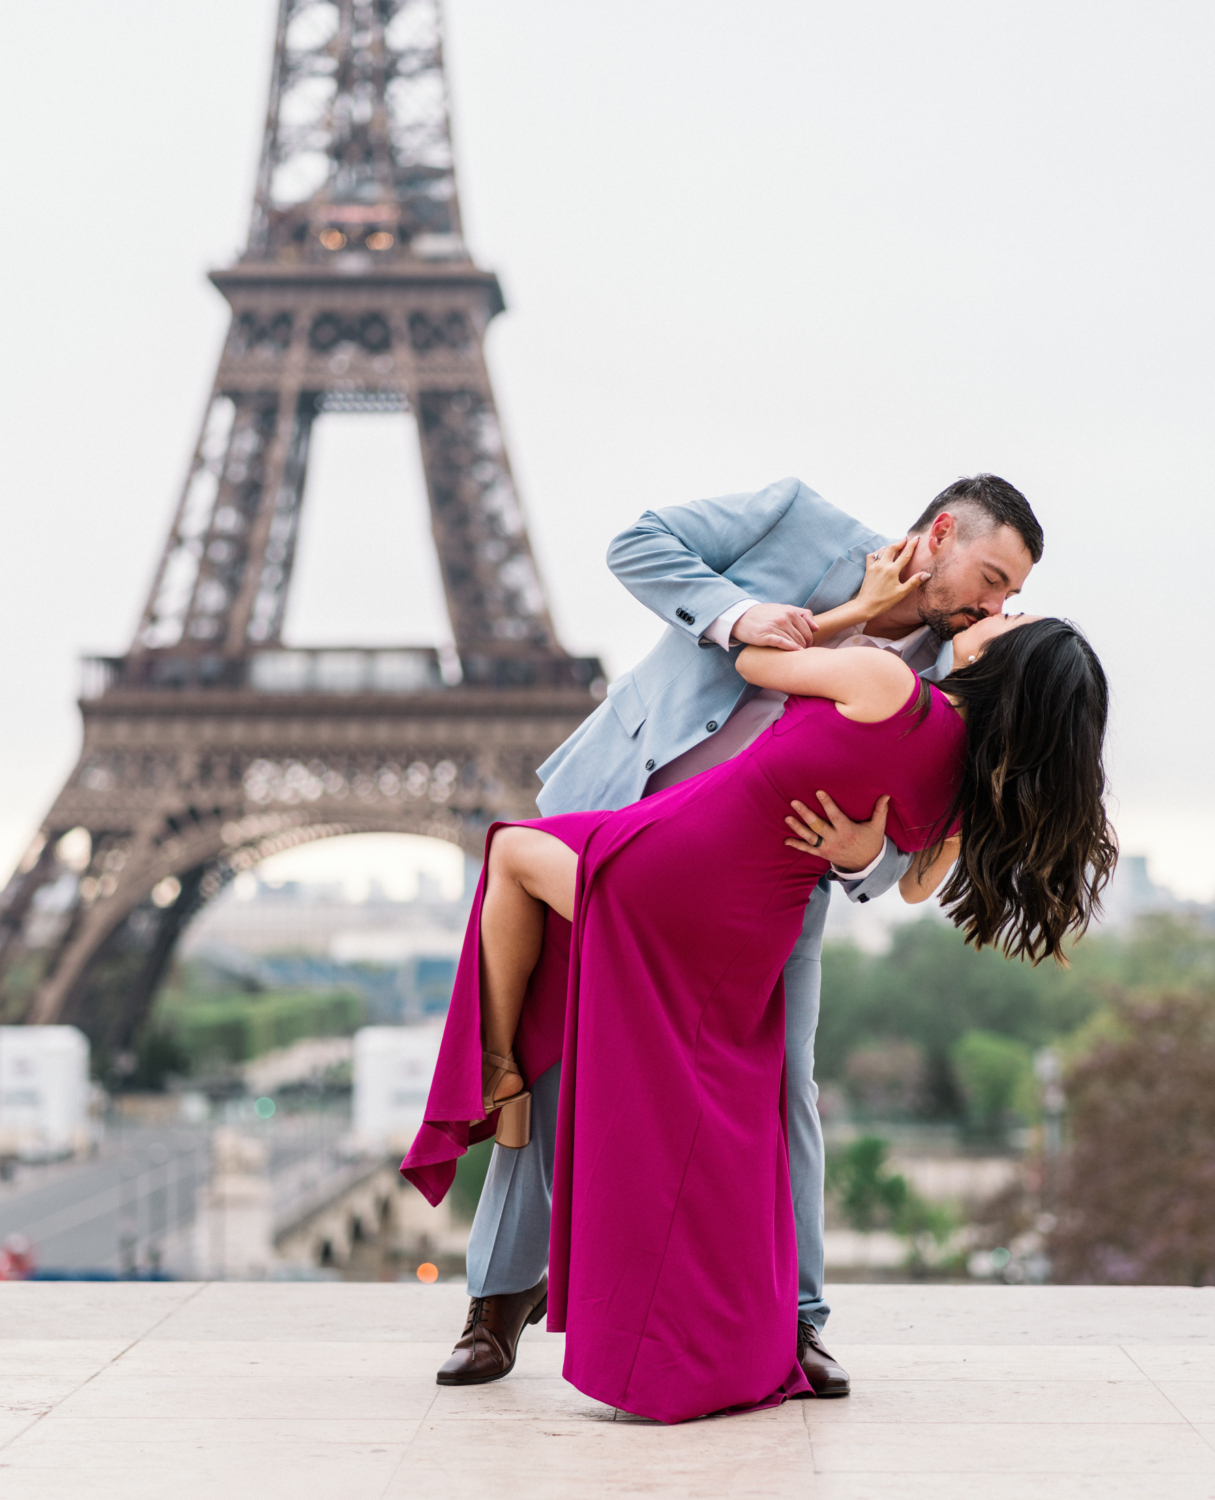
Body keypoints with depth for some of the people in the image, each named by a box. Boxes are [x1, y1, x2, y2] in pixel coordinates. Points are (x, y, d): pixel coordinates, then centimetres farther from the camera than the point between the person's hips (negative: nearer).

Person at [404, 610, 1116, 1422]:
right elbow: (917, 882, 16)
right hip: (749, 945, 5)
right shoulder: (970, 790, -4)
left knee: (514, 849, 25)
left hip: (652, 881, -5)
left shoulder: (885, 681, -24)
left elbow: (752, 661, -6)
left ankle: (499, 1075, 27)